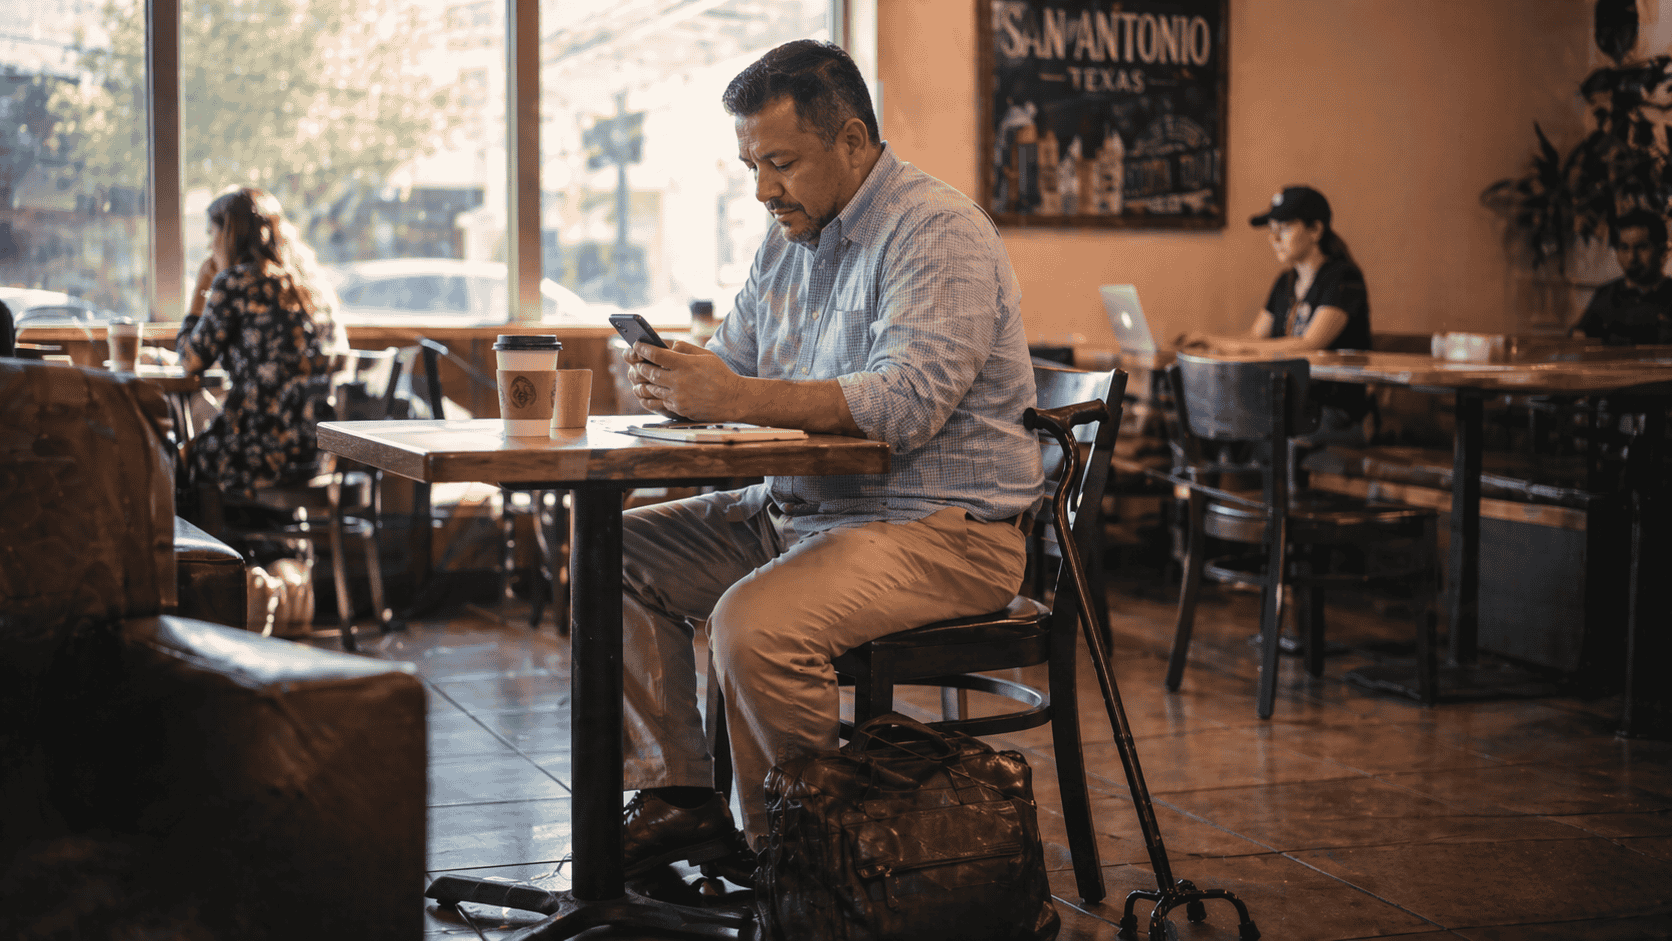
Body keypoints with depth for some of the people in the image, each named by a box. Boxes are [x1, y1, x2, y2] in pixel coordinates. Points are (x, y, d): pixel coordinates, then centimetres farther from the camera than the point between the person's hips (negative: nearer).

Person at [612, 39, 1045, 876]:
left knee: (753, 623, -32)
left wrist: (738, 399, -34)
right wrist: (672, 380, -9)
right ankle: (679, 798, 5)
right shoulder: (788, 243, 14)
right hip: (796, 510, 10)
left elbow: (909, 400, -29)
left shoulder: (938, 233, -15)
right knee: (615, 555, 4)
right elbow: (728, 366, 16)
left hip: (941, 529, -9)